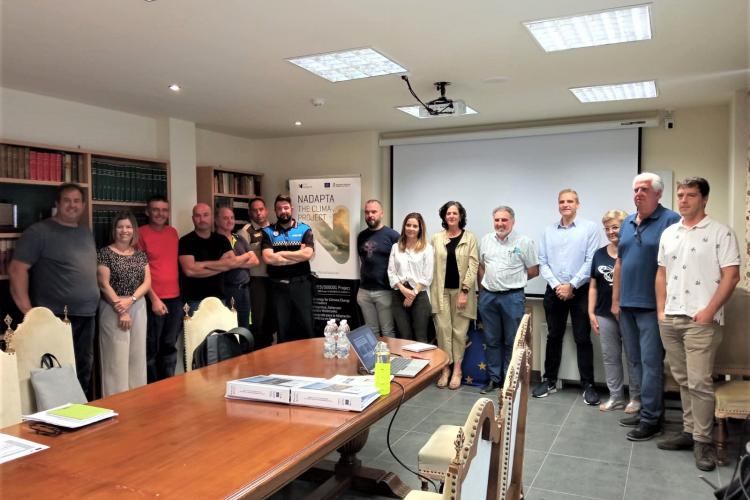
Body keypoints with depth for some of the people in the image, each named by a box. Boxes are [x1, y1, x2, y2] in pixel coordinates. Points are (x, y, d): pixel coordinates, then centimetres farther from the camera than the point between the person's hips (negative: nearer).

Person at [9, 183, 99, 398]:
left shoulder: (86, 233, 14)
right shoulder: (39, 232, -8)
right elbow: (17, 270, -13)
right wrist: (28, 312, -17)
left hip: (86, 315, 7)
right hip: (56, 317, -7)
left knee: (84, 368, 16)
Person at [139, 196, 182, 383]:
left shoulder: (173, 232, 11)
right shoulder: (141, 233, -5)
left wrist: (181, 294, 13)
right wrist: (154, 298, -13)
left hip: (175, 298, 5)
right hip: (153, 300, -5)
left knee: (170, 346, 11)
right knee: (152, 348, 4)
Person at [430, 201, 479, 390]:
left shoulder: (470, 238, 2)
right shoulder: (436, 238, 8)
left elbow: (473, 265, -3)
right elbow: (431, 265, 8)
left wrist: (465, 291, -11)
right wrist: (431, 291, 1)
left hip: (461, 290, -1)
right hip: (441, 290, 2)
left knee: (459, 331, 2)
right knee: (443, 329, 0)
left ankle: (457, 369, 13)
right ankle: (445, 368, 11)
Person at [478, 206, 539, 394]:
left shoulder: (524, 242, -5)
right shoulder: (486, 240, 9)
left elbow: (533, 271, -1)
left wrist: (513, 280, 5)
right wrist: (483, 289, 11)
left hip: (512, 297, -4)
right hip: (488, 296, 4)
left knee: (512, 342, 5)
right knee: (491, 340, 12)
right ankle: (494, 378, 23)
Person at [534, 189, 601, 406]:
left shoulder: (589, 228, -3)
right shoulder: (549, 231, 7)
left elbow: (591, 262, -9)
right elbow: (543, 263, 4)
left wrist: (571, 286, -12)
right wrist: (556, 285, -8)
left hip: (580, 291, -3)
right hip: (554, 291, 3)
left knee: (583, 338, 1)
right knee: (553, 337, 11)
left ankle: (588, 385, 11)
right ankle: (549, 381, 22)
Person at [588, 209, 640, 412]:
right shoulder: (599, 254, 8)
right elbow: (593, 286, 9)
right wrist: (591, 312, 6)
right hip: (605, 314, 5)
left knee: (633, 356, 6)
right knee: (610, 357, 11)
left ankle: (636, 397, 20)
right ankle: (616, 397, 23)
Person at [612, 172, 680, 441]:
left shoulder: (670, 220, -8)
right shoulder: (627, 223, 13)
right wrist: (615, 300, 13)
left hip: (652, 306, -7)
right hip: (627, 305, 7)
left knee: (651, 363, -2)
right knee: (637, 361, 14)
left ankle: (650, 418, 7)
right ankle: (646, 409, 26)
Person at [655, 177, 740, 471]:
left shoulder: (720, 233, -3)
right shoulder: (668, 234, 13)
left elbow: (731, 276, -8)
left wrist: (709, 311, -14)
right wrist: (661, 310, 8)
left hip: (701, 320, -5)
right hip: (670, 320, 6)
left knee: (699, 382, -5)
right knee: (683, 380, 13)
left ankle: (703, 441, 7)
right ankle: (689, 431, 23)